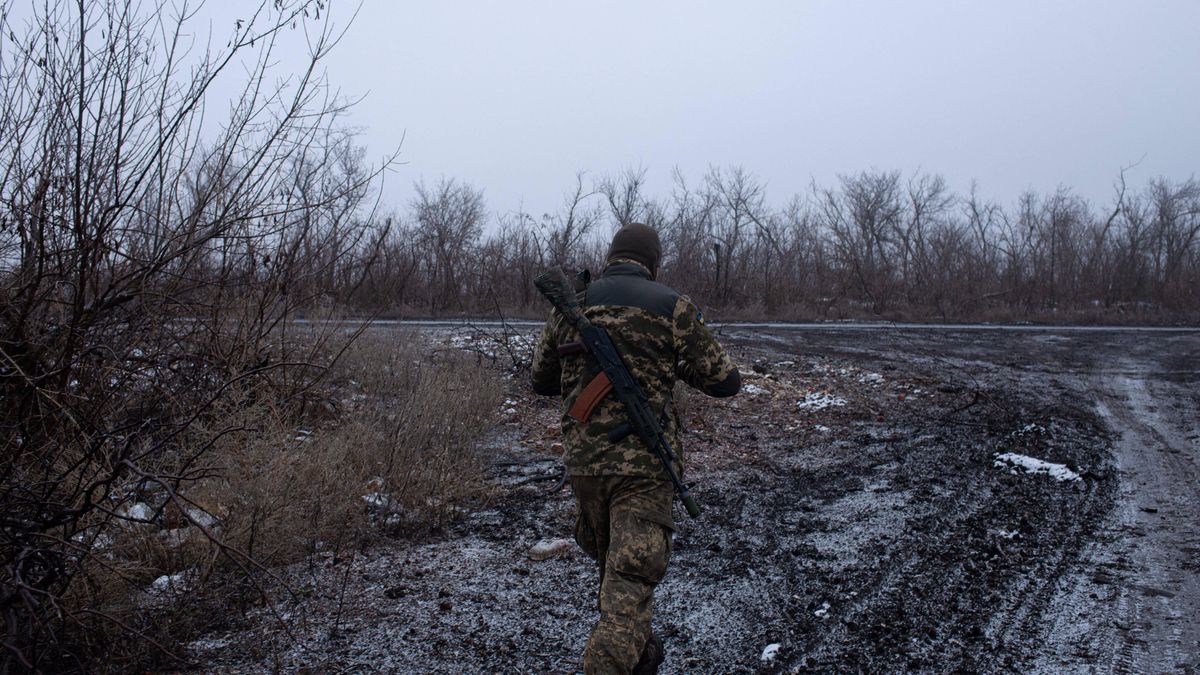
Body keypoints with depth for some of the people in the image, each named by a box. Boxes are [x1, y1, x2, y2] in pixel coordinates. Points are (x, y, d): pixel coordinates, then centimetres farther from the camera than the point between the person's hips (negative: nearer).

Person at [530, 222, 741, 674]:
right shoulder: (672, 307, -4)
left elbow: (542, 382, 18)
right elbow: (726, 382, 0)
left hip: (582, 458, 4)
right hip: (644, 464, -4)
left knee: (611, 560, 24)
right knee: (629, 581, -2)